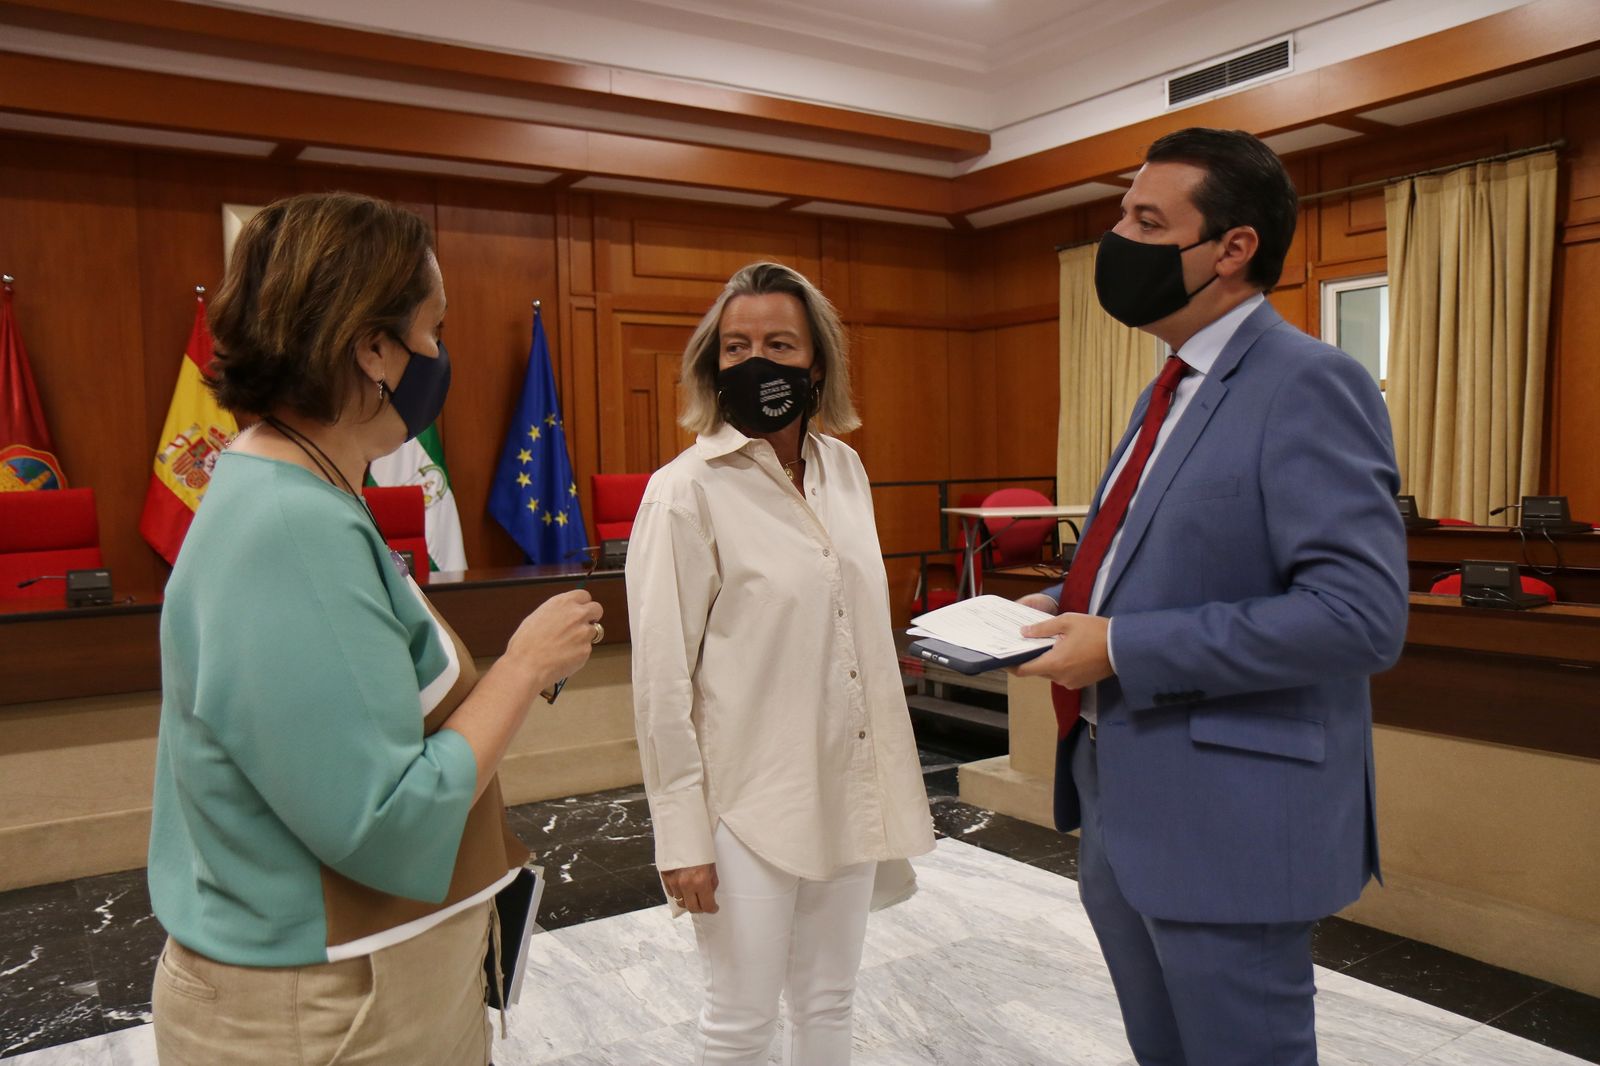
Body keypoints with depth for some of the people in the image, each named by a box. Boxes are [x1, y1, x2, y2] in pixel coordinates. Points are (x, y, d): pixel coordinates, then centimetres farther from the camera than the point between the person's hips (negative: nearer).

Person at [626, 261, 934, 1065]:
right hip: (751, 797, -5)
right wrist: (681, 832, -12)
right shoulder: (686, 491, -14)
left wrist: (889, 779, 13)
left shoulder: (843, 467, 4)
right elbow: (661, 678, -13)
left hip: (848, 787, 6)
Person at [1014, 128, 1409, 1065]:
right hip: (1123, 809, 9)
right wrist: (1070, 605, 3)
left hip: (1229, 826, -9)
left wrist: (1124, 648, -23)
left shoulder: (1309, 383, -17)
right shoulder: (1174, 390, 12)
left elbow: (1359, 613, -27)